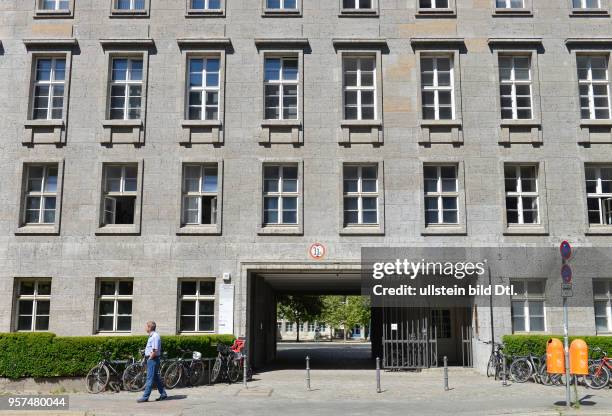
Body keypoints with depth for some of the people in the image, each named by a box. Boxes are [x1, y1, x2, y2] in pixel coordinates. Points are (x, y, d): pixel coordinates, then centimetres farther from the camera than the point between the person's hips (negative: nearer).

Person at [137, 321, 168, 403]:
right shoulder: (151, 336, 15)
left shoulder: (155, 336, -17)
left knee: (150, 378, -6)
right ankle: (163, 394, 19)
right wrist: (148, 357, 15)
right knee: (156, 378, 13)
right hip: (151, 359, 10)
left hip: (153, 359, -10)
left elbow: (155, 350, -23)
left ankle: (145, 397, -3)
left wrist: (150, 358, -15)